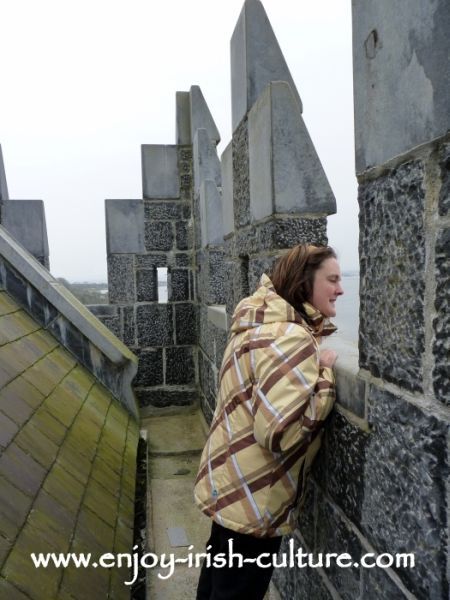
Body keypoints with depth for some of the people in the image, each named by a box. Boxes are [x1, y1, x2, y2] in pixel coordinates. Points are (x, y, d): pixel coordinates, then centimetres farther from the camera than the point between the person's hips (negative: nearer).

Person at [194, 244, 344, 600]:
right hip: (251, 498, -9)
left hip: (232, 483, 10)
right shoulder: (291, 339, -28)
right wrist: (325, 374, -25)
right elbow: (281, 431, -37)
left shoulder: (262, 321, 4)